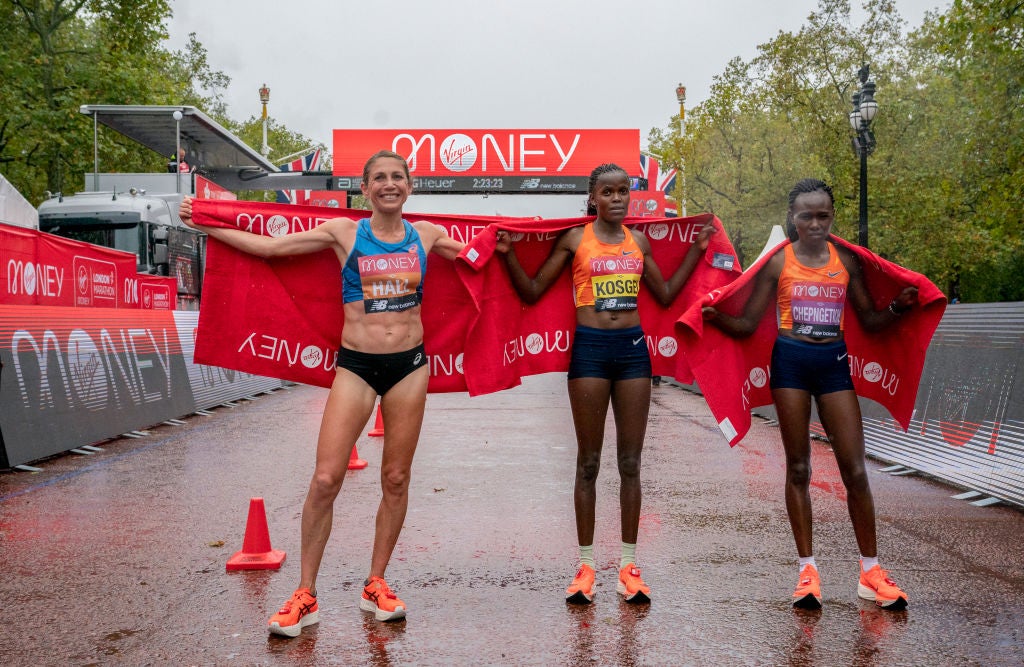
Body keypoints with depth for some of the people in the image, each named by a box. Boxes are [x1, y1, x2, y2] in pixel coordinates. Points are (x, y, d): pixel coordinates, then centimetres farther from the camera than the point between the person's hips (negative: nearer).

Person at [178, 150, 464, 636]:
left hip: (410, 364, 2)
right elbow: (269, 247, 0)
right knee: (325, 479, -8)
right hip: (356, 364, -2)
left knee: (396, 479, 7)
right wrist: (205, 226, 0)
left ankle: (375, 586, 23)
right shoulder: (344, 232, -1)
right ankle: (305, 596, 6)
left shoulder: (426, 235, 6)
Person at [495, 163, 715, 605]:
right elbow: (532, 292, 4)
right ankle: (586, 565, 13)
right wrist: (508, 255, -10)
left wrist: (697, 250, 17)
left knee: (630, 462, 6)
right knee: (589, 462, 3)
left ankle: (628, 565, 15)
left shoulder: (639, 242, 11)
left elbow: (665, 295, 20)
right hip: (590, 348, -3)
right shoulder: (574, 240, 2)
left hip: (633, 347, 3)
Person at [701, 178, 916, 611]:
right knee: (798, 468, 4)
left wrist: (897, 308, -8)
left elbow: (869, 320, 11)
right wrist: (717, 319, -18)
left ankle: (870, 570, 12)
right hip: (791, 360, -1)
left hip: (834, 362, 2)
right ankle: (807, 568, 12)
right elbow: (747, 324, 0)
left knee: (855, 469, 0)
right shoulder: (778, 262, 1)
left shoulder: (846, 261, 7)